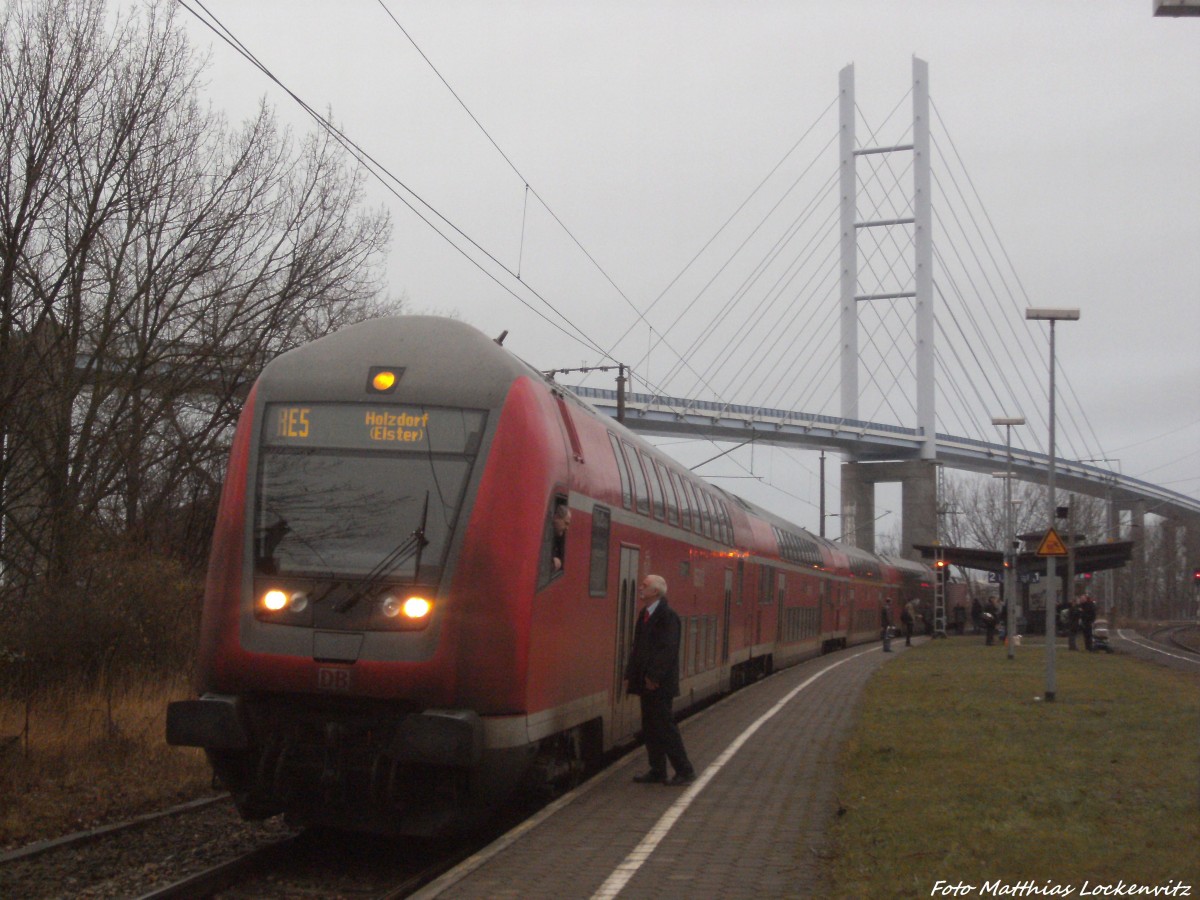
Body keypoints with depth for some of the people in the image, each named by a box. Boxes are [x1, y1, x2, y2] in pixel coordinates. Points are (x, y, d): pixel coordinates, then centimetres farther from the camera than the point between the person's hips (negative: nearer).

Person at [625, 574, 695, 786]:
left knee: (665, 727, -4)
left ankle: (684, 771, 5)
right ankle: (657, 772, 20)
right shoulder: (644, 615, 13)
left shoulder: (668, 616, -14)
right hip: (646, 683, 9)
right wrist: (630, 675, 11)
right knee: (649, 729, 12)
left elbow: (668, 649, -20)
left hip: (660, 684, -9)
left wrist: (653, 677, -20)